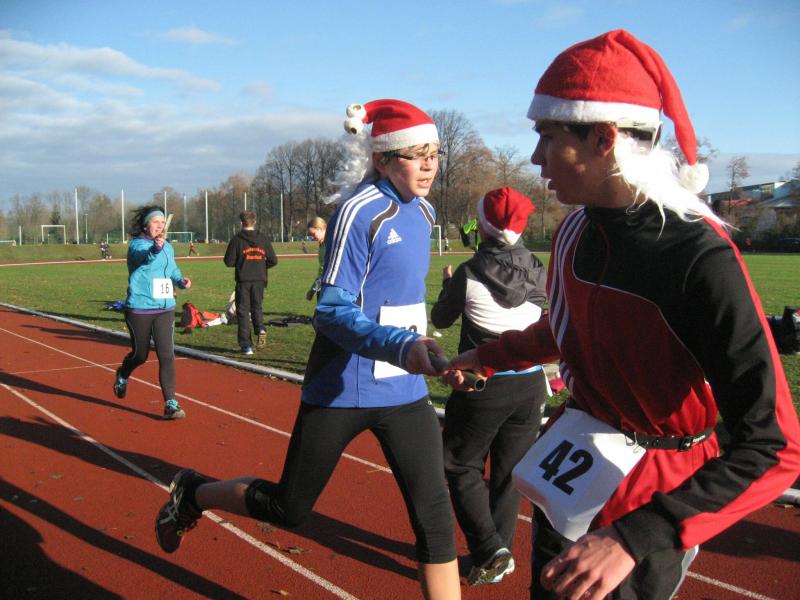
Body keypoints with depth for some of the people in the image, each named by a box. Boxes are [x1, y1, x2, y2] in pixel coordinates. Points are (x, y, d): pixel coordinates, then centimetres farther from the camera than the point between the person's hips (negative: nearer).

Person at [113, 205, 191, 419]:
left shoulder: (167, 247, 9)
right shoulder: (137, 244, -10)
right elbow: (144, 256, -34)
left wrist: (181, 280, 4)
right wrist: (155, 248, -57)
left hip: (165, 309, 4)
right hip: (139, 310, -4)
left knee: (167, 355, -7)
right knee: (140, 355, 11)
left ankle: (170, 403, -4)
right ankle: (122, 375, 46)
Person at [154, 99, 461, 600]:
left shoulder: (423, 211, 7)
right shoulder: (361, 211, -17)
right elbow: (333, 313, -23)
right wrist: (401, 346, -35)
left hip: (406, 390, 7)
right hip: (343, 390, -6)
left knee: (434, 513, 2)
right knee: (288, 509, 10)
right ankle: (194, 494, 37)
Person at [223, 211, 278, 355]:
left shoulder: (237, 239, -5)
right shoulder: (263, 239, 3)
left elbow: (229, 261, -5)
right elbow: (273, 260, 2)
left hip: (243, 280, -2)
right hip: (259, 280, 2)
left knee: (243, 311, 5)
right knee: (257, 307, 17)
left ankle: (246, 345, 3)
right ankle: (260, 329, -13)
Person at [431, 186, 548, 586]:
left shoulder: (469, 274, -14)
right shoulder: (538, 272, -3)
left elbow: (441, 319, 2)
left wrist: (448, 285, 20)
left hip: (483, 385, -4)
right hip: (529, 384, 5)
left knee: (460, 467, 12)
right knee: (509, 471, 16)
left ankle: (490, 549, 1)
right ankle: (499, 557, 24)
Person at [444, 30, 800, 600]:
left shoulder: (699, 258, -27)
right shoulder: (577, 228, -5)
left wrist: (636, 537, -38)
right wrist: (491, 354, 26)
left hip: (648, 498, -7)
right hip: (567, 475, 7)